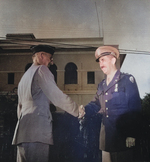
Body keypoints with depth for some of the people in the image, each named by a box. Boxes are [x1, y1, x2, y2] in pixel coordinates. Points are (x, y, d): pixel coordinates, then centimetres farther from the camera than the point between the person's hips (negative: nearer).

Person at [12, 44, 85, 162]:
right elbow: (57, 96, -6)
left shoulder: (24, 76, 26)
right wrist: (77, 110, 4)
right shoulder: (41, 70, 0)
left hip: (23, 132, 9)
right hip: (37, 132, -9)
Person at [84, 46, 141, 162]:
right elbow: (95, 105, 13)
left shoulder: (127, 80, -4)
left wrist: (132, 135, -15)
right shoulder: (102, 85, 16)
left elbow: (135, 108, -9)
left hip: (122, 137, -6)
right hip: (106, 137, 6)